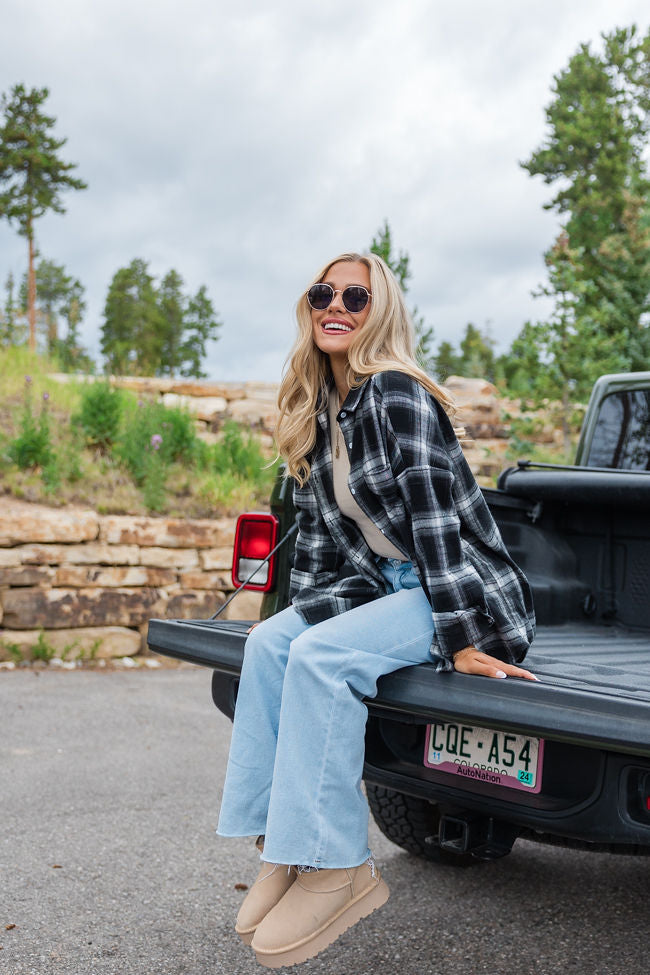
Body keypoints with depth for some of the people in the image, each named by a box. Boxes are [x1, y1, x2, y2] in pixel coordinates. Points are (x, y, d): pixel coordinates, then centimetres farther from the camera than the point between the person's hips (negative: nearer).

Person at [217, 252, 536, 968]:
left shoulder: (397, 393, -17)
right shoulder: (317, 412, 9)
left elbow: (433, 518, -23)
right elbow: (315, 523, 15)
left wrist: (462, 640, -25)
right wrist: (302, 610, 5)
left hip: (465, 592, -8)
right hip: (384, 588, 8)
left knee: (320, 658, -26)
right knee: (268, 644, -10)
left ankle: (339, 868, -16)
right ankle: (281, 842, -6)